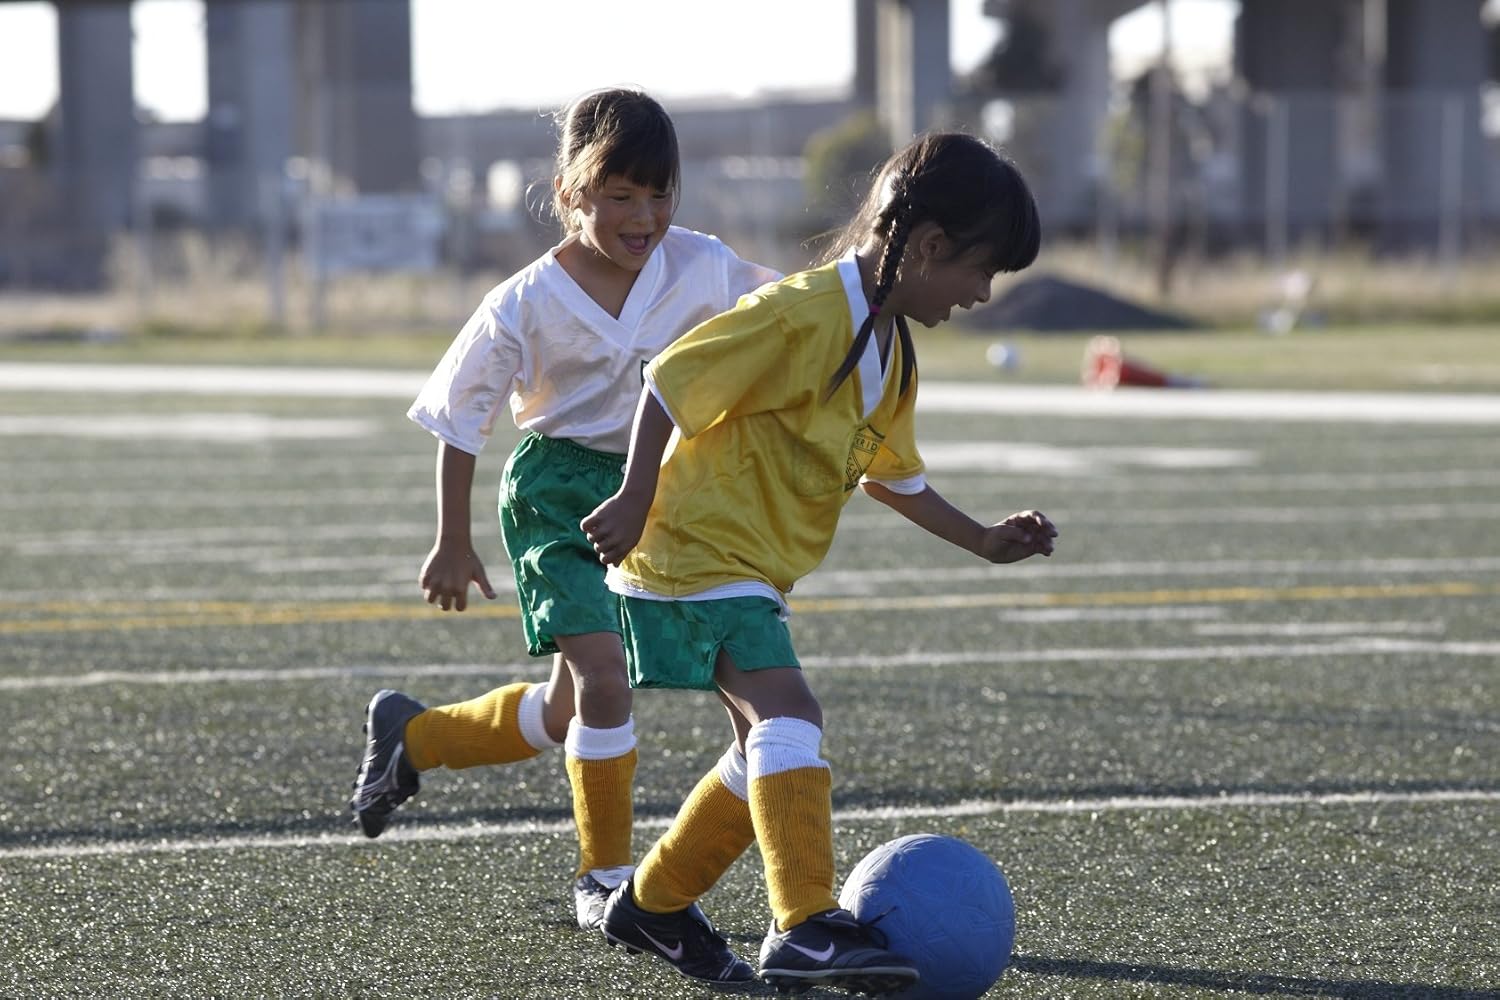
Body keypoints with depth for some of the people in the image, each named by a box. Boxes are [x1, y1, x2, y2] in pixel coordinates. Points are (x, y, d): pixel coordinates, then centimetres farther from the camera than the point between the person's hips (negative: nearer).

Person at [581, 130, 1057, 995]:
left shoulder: (891, 350, 9)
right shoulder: (804, 315, -21)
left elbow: (890, 475, 22)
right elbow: (671, 381, -20)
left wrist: (985, 541, 17)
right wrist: (636, 500, -20)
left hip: (751, 568, 10)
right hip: (700, 550, -10)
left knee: (771, 745, 17)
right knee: (790, 713, -24)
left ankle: (653, 907, 31)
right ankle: (807, 930, -31)